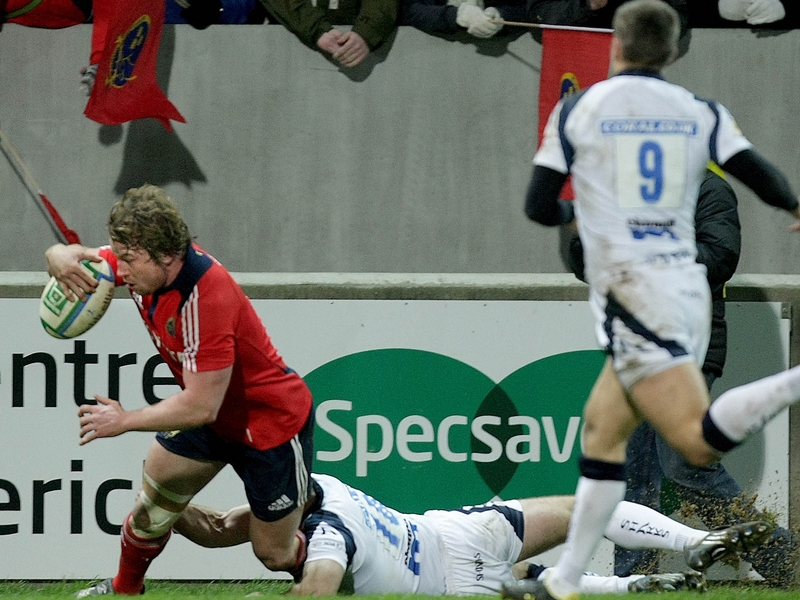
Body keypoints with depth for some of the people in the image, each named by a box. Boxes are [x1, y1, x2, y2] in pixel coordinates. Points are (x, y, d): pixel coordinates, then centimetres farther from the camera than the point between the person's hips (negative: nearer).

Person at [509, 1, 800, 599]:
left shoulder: (577, 109, 1)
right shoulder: (701, 113, 7)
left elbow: (539, 207, 2)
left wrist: (577, 210, 26)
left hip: (631, 293, -6)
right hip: (689, 287, 6)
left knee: (700, 440, -17)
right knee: (601, 429, 16)